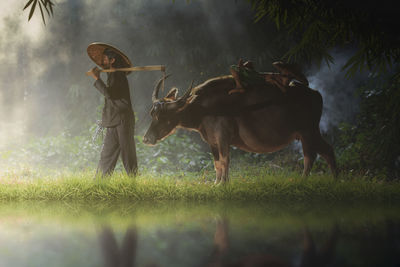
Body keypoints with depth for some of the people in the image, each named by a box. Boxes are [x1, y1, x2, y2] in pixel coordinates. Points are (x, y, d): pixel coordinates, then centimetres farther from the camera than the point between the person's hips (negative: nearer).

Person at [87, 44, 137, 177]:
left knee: (127, 155, -6)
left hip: (123, 121, -10)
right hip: (113, 123, 10)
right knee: (106, 155, 7)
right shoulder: (112, 75, 20)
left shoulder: (118, 75, -10)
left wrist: (96, 78, -18)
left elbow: (109, 93, -24)